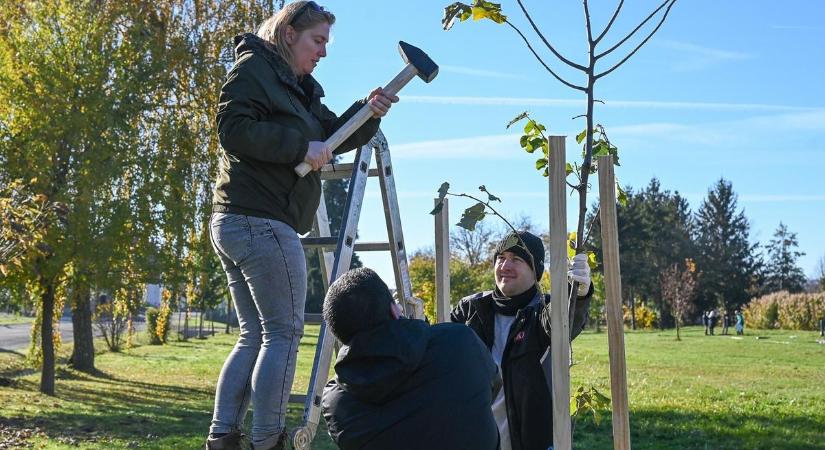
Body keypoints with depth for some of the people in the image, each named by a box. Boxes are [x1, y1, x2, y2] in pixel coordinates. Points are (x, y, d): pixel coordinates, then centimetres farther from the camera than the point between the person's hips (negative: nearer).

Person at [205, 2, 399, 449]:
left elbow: (333, 135, 20)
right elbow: (234, 129, -18)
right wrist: (300, 148, -16)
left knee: (255, 335, 11)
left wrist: (367, 113, 2)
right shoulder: (253, 68, -4)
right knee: (284, 332, -6)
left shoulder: (299, 89, 24)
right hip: (262, 222, -10)